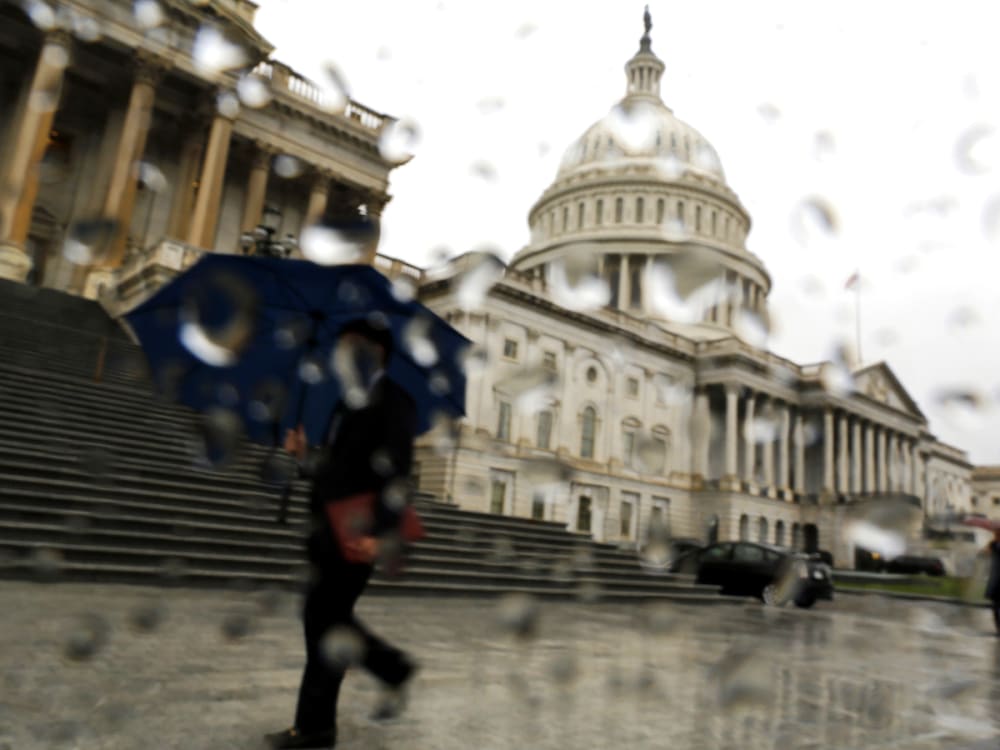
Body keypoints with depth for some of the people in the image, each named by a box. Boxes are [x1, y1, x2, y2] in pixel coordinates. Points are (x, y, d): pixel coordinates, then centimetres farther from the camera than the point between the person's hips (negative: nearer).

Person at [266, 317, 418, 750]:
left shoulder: (393, 402, -7)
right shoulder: (348, 406, 19)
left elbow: (395, 473, -18)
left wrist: (378, 532, -27)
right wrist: (304, 457, 4)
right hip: (332, 530, 9)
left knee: (323, 619, -3)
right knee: (328, 618, 14)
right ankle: (394, 670, 31)